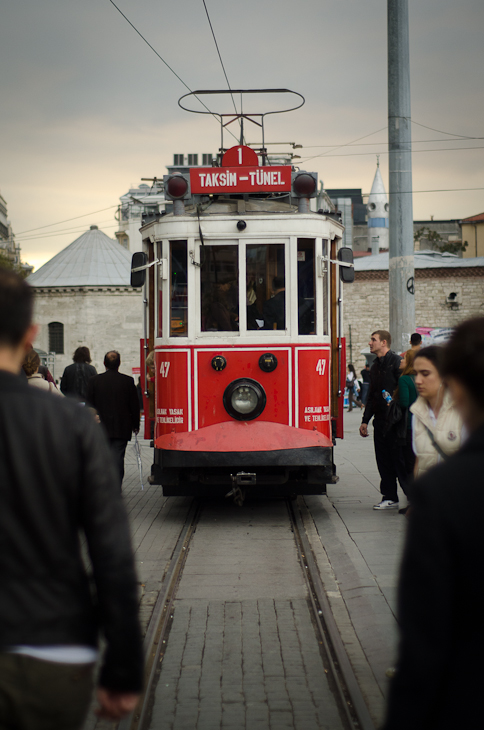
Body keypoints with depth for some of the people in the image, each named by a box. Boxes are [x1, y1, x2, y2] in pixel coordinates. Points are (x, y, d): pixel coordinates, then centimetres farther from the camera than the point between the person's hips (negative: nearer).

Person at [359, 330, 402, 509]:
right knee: (383, 460, 7)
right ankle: (389, 497, 12)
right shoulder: (375, 367, 18)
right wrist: (365, 421, 19)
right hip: (380, 420, 8)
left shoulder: (396, 362, -8)